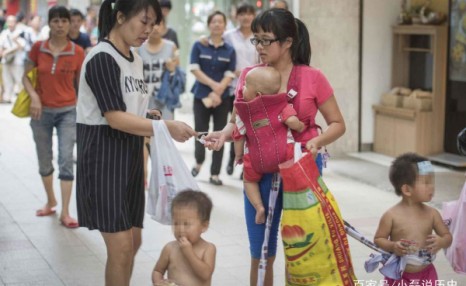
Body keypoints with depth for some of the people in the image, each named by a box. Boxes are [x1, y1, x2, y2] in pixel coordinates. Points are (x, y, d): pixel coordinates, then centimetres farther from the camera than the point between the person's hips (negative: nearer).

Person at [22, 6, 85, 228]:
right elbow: (26, 76, 5)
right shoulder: (38, 48, -3)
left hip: (68, 112, -2)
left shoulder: (77, 52, -5)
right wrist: (34, 96, -13)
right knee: (44, 161, 13)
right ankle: (51, 202, 34)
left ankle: (65, 212, -5)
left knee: (66, 160, -8)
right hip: (42, 111, 2)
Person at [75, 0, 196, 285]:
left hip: (130, 159, 9)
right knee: (121, 247, -9)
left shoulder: (136, 61, 12)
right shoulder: (102, 58, -14)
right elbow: (115, 118, -21)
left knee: (134, 242, 11)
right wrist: (167, 127, -21)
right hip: (104, 159, -9)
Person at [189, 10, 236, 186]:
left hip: (222, 99, 1)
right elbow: (195, 69, -5)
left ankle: (215, 174, 8)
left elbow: (229, 75, -2)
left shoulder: (230, 50, 4)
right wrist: (213, 84, -17)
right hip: (201, 96, -1)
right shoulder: (199, 46, 3)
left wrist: (217, 93, -16)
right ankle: (199, 162, 31)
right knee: (200, 132, 1)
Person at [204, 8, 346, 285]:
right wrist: (224, 134, -17)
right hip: (261, 169, 2)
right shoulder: (249, 76, 0)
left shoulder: (313, 78, -7)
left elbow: (338, 124, 0)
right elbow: (238, 122, 5)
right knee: (261, 253, 9)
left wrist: (318, 141, -19)